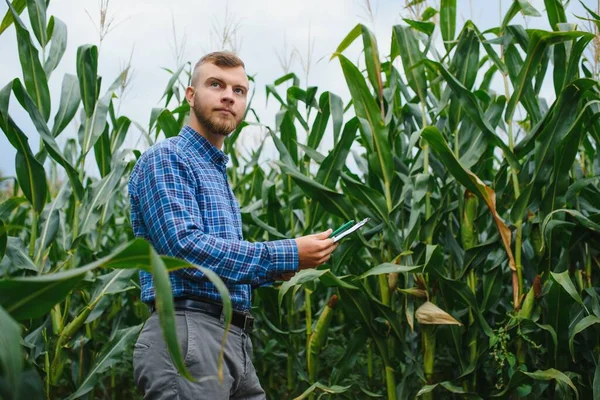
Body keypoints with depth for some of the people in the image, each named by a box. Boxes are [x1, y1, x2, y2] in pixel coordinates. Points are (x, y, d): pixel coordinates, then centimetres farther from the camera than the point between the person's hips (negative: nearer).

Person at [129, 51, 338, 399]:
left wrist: (270, 271, 9)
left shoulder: (218, 174, 23)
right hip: (187, 337, -9)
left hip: (235, 341, 9)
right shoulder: (165, 158, -6)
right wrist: (286, 255, -16)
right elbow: (186, 247, -20)